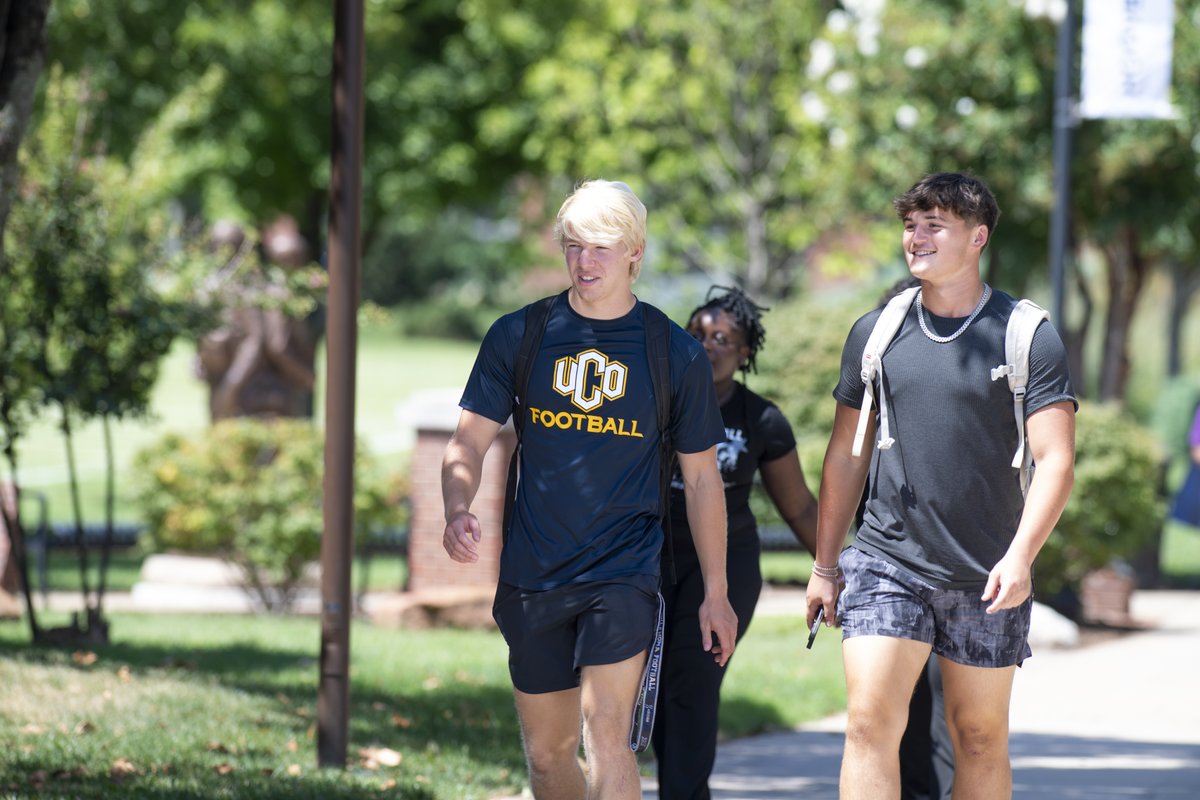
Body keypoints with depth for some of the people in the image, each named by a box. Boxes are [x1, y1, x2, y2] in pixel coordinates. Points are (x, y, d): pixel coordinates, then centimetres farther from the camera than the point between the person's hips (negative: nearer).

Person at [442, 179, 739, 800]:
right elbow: (469, 443, 4)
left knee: (606, 735, -18)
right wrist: (458, 512, -18)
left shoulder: (677, 354, 0)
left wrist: (715, 593, 10)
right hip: (531, 577, 3)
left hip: (624, 572, -3)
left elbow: (701, 478, 8)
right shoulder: (518, 336, 2)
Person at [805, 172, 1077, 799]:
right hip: (886, 562, 1)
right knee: (870, 723, -13)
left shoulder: (1030, 339, -4)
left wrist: (1020, 556, -22)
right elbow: (845, 455, 14)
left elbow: (1055, 462, -9)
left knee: (979, 736, 8)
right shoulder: (874, 332, 6)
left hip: (988, 577, -1)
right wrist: (824, 565, 12)